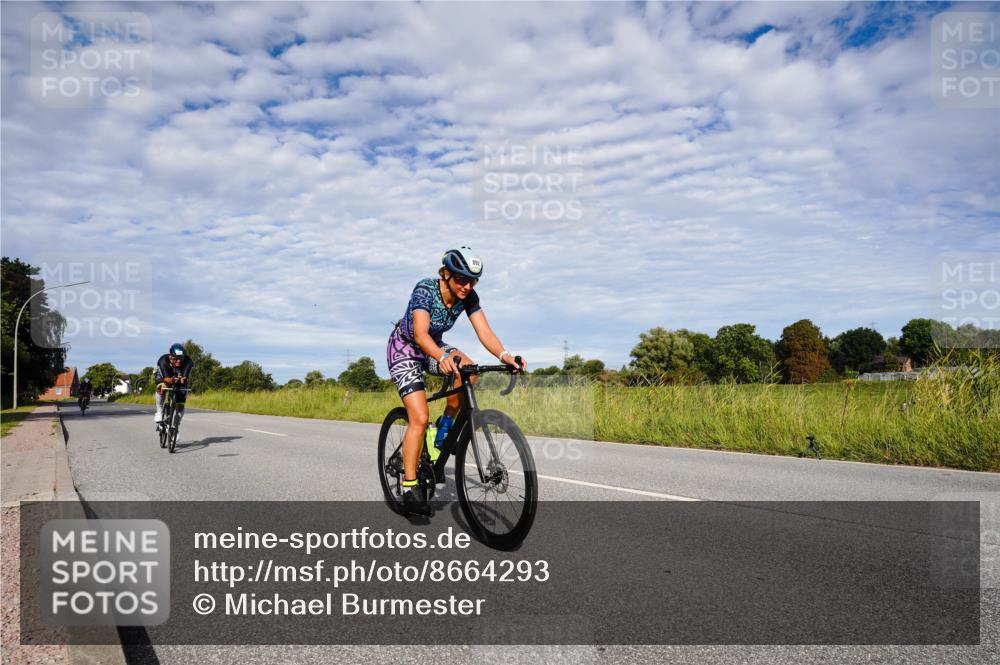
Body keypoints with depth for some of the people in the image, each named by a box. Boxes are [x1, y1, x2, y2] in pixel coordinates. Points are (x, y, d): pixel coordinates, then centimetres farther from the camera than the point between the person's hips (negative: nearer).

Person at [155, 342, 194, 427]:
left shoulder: (188, 361, -33)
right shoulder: (163, 361, -35)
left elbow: (185, 377, -41)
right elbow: (166, 378, -43)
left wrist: (183, 379, -65)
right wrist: (172, 380, -65)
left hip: (179, 382, 2)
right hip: (164, 376, -2)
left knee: (180, 407, -5)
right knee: (162, 387, -37)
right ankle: (159, 412, -18)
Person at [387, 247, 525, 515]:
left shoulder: (468, 297, -15)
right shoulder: (425, 289, -30)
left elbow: (485, 333, -23)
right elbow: (420, 334, -43)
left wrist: (504, 355, -43)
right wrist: (442, 357, -62)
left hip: (432, 347, 5)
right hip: (404, 349, -5)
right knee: (419, 418, -19)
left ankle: (444, 430, -5)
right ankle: (409, 487, -7)